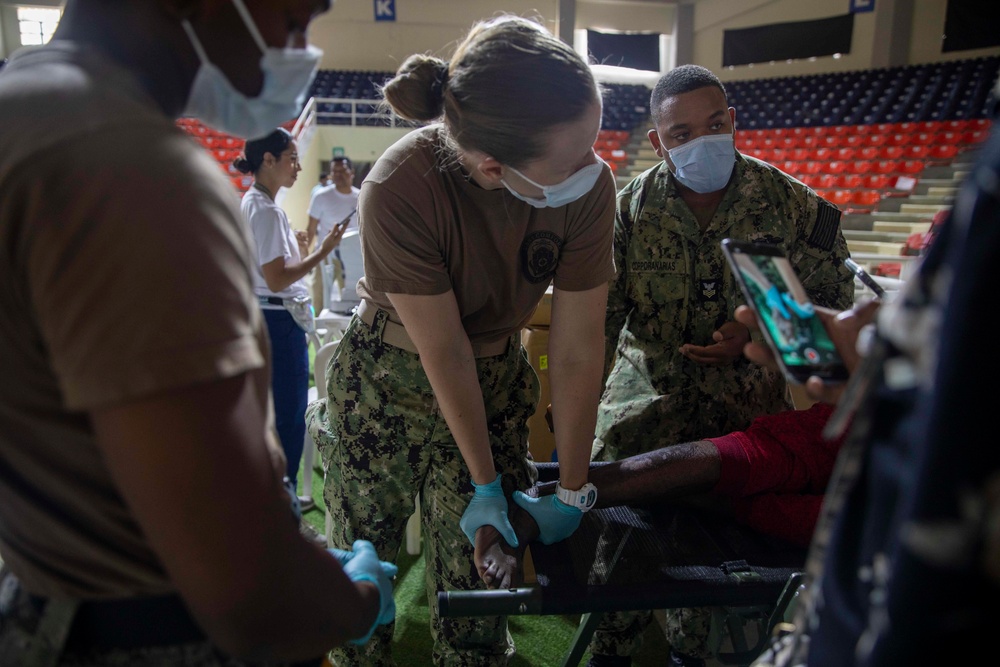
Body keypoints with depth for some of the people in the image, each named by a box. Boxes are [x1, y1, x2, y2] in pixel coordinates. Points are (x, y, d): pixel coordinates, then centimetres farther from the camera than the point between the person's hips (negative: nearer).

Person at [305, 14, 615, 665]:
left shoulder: (588, 184, -21)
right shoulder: (399, 191, -29)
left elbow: (578, 347, -16)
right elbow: (444, 350, -22)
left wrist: (572, 492, -10)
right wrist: (485, 483, -13)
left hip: (496, 384, 2)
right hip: (388, 383, -1)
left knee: (479, 572, 5)